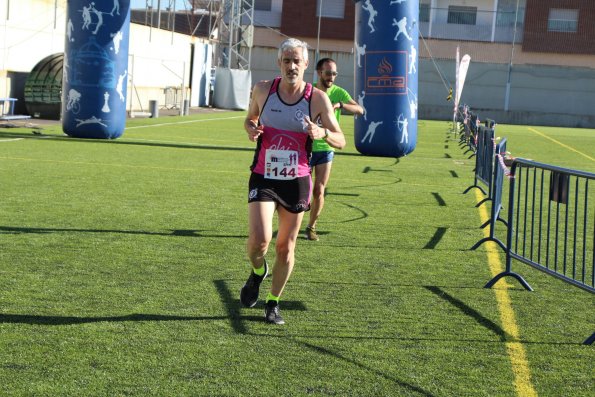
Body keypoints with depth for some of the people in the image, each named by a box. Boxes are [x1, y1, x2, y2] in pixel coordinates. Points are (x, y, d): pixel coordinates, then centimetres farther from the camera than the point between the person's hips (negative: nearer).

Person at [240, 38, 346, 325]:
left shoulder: (317, 98, -5)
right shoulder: (263, 90, -1)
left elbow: (340, 141, 0)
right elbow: (250, 119, 18)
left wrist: (323, 133, -22)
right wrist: (251, 129, -6)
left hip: (296, 181, 0)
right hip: (263, 178, 0)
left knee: (286, 247, 7)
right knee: (259, 239, -18)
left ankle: (273, 303, 27)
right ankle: (257, 272, 17)